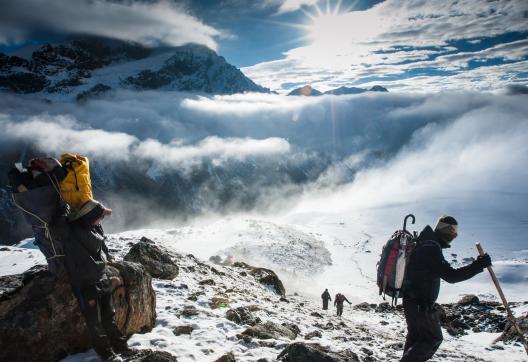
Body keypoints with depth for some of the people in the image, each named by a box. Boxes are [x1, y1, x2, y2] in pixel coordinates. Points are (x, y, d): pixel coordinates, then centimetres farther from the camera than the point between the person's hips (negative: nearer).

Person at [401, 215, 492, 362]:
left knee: (415, 336, 21)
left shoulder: (423, 244, 10)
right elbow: (450, 276, -26)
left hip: (411, 301, 10)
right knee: (433, 338, 4)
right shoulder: (432, 248, -22)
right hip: (421, 304, -10)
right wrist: (478, 266, -25)